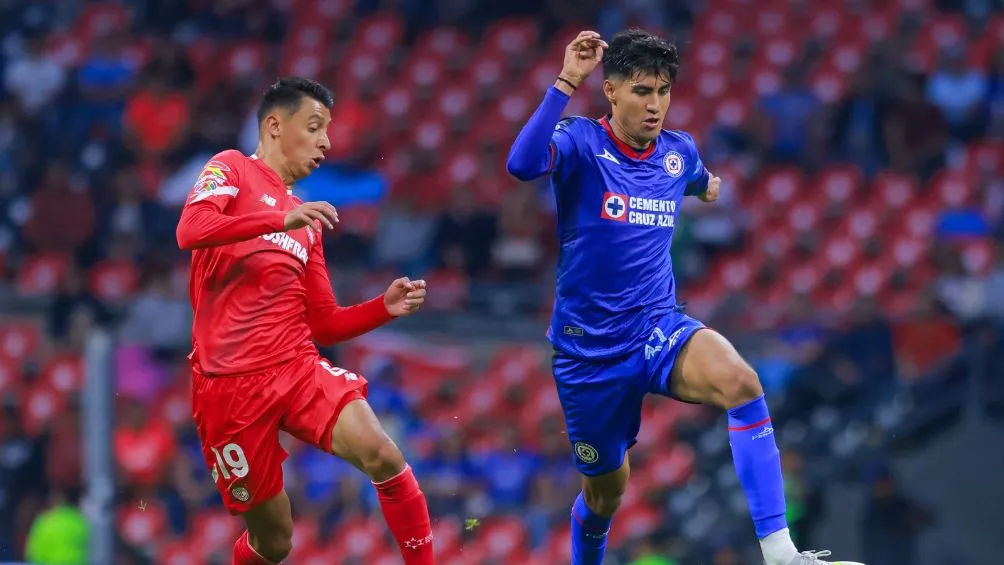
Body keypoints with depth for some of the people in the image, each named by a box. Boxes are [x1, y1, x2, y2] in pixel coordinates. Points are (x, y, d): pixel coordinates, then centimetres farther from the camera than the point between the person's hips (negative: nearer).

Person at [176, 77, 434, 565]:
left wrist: (385, 307, 4)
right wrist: (282, 220, -28)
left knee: (381, 455, -23)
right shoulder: (232, 170, 3)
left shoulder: (307, 222, 20)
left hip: (298, 366, 5)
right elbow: (190, 230, -19)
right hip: (230, 382, -5)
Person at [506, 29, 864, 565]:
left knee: (739, 380, -30)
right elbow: (522, 164, -36)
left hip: (658, 330, 2)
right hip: (588, 348, -2)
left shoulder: (680, 151, 4)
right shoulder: (581, 142, -11)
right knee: (606, 489, 11)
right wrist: (565, 83, -36)